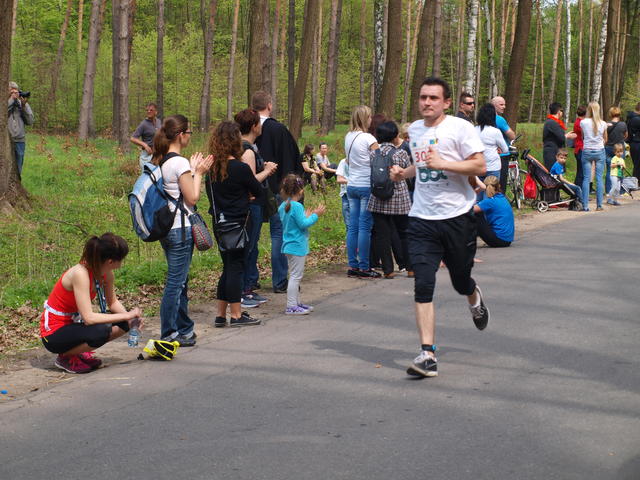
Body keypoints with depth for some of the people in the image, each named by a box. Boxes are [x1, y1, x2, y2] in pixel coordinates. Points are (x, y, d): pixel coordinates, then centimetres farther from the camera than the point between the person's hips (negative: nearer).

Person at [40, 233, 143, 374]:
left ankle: (80, 352, 9)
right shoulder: (80, 274, -29)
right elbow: (89, 317, -34)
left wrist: (130, 318, -12)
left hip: (74, 323, 8)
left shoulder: (106, 273, -6)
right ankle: (66, 357, -6)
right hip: (54, 333, -8)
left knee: (126, 323, -4)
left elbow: (113, 302, 8)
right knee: (101, 331, -33)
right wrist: (126, 315, -27)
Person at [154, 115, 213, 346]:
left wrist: (192, 170, 17)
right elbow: (193, 198, -13)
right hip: (180, 229, -9)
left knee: (179, 281, 18)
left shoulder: (160, 161, 10)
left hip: (165, 228, 9)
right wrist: (198, 173, -2)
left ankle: (184, 330, 27)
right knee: (175, 283, -4)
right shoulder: (180, 163, -16)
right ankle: (169, 335, 1)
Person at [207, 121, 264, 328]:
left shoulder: (212, 168, 3)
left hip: (219, 223, 7)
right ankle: (236, 316, 6)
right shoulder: (240, 168, -15)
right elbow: (258, 191, -4)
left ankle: (220, 315, 17)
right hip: (236, 223, -6)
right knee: (236, 266, 1)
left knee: (228, 266, 15)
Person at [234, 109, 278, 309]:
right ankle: (241, 292, 0)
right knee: (247, 248, -5)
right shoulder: (248, 151, -18)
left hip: (253, 204, 11)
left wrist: (265, 169, 11)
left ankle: (249, 288, 23)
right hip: (250, 204, -11)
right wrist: (267, 171, -10)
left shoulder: (248, 148, 14)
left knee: (251, 247, 16)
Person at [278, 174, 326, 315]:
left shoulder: (283, 206, 9)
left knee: (296, 276, 18)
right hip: (297, 245, -10)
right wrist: (315, 215, -11)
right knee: (295, 276, -6)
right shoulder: (297, 206, -19)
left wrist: (307, 216, 20)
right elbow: (303, 224, -21)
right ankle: (291, 306, -5)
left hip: (290, 245, 10)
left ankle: (296, 303, 25)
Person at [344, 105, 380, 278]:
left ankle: (353, 266, 10)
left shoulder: (348, 137, 9)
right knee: (365, 227, -4)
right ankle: (364, 267, -2)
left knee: (353, 226, 7)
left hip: (352, 185, 7)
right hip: (367, 185, -7)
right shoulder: (368, 139, -12)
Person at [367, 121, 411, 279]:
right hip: (399, 201, -1)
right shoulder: (401, 153, -7)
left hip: (378, 201, 1)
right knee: (404, 234, 11)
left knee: (382, 235, 4)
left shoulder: (373, 153, -3)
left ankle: (387, 269, 4)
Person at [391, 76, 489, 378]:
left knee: (461, 282, 12)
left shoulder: (460, 128, -7)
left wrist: (442, 163, -21)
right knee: (423, 286, -9)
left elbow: (480, 166, -13)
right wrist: (404, 172, 9)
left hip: (457, 217, -3)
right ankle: (427, 355, -9)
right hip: (422, 219, 4)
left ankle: (475, 300, 51)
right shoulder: (415, 130, 12)